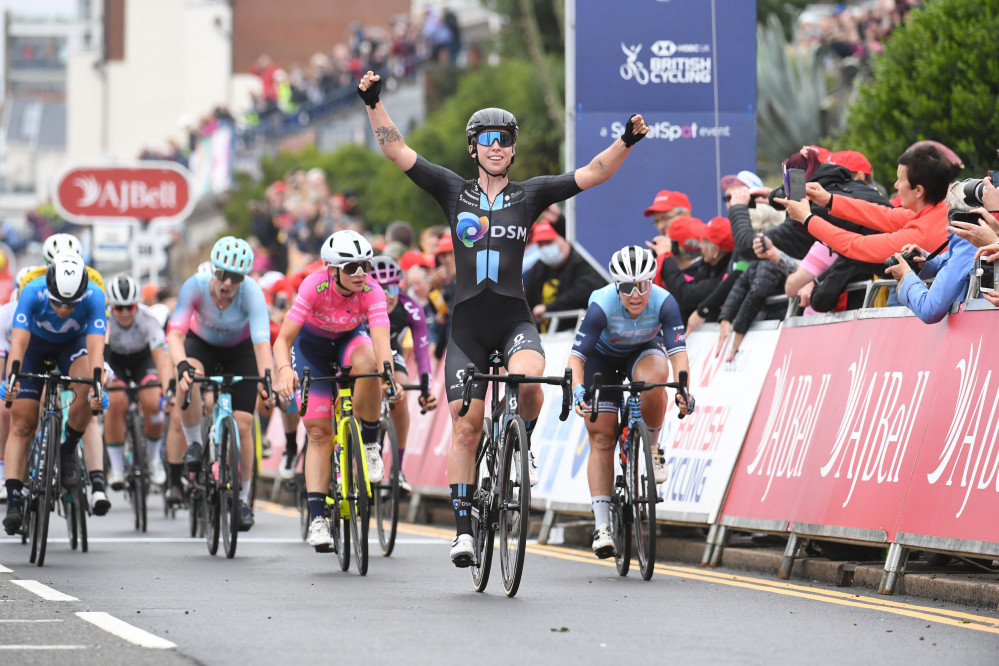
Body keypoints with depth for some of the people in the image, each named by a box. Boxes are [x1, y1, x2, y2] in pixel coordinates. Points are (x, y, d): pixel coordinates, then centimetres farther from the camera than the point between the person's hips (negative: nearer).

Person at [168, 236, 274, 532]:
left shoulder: (251, 292, -33)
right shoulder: (196, 285, -32)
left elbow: (262, 341, -41)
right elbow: (175, 333, -39)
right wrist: (182, 365, -59)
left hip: (240, 349, 0)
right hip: (202, 342, 0)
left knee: (242, 424, -9)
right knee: (187, 381, -35)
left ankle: (242, 499, 9)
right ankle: (194, 445, -11)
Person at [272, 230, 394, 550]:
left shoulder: (371, 291, -30)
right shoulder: (315, 286, -33)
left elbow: (381, 342, -42)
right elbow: (283, 338, -36)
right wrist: (284, 370, -56)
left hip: (349, 339, 1)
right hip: (312, 344, -1)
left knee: (366, 363, -36)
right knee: (318, 431, -10)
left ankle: (370, 444, -15)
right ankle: (317, 517, -8)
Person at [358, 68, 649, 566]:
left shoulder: (529, 195, 6)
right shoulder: (454, 192, 6)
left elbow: (593, 174, -1)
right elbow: (396, 150, 2)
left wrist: (626, 142, -15)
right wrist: (374, 103, -9)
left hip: (514, 319, -1)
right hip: (467, 323, 1)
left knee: (528, 379, -32)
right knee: (465, 425, -3)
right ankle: (463, 528, 6)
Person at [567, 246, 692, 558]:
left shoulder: (664, 303, -30)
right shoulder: (602, 306, -34)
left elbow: (678, 350, -36)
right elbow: (577, 355, -36)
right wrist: (577, 389, -54)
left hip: (644, 350, 1)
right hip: (603, 357, -1)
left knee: (654, 380, -36)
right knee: (601, 436, -10)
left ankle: (652, 447, -8)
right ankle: (602, 526, -9)